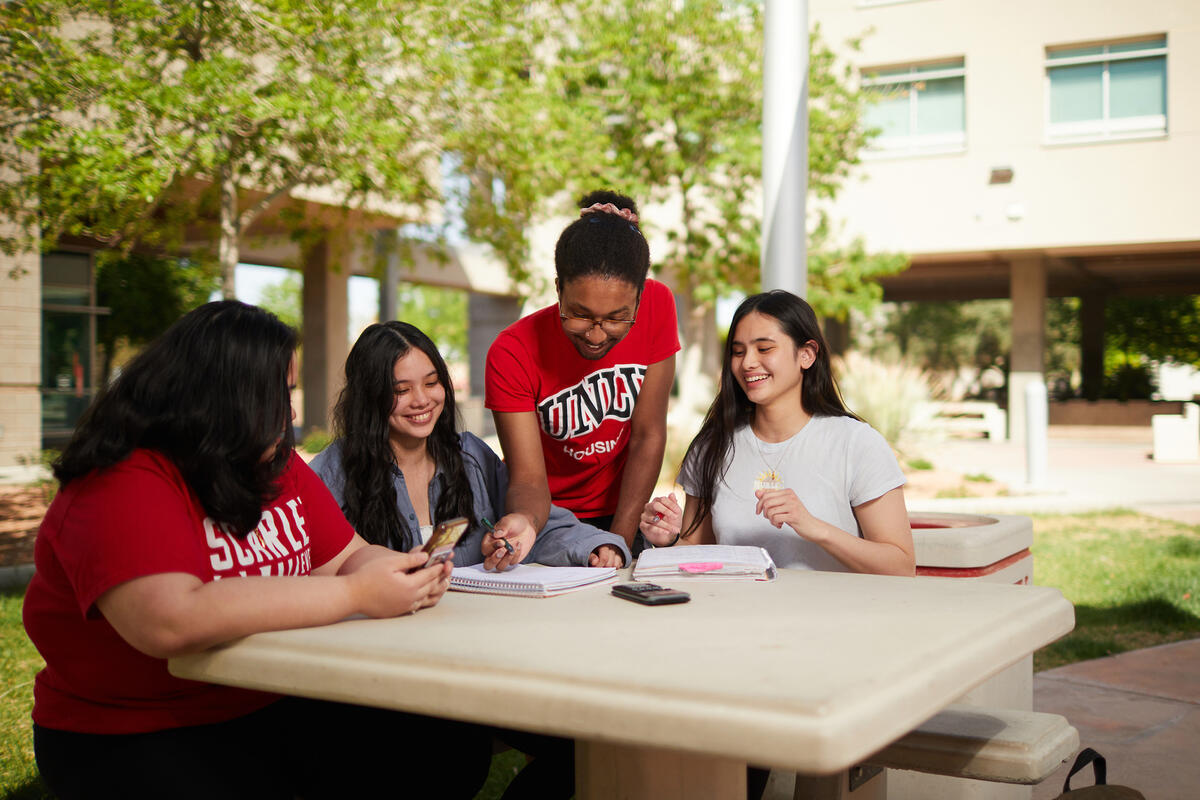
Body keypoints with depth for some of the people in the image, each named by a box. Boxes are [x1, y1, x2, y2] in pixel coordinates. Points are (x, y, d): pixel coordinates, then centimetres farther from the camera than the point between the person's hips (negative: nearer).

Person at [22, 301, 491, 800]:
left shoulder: (278, 465, 8)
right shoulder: (123, 489, -20)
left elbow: (348, 556, 11)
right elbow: (170, 622, -35)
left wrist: (407, 573, -15)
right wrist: (356, 594, -31)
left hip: (282, 707, 7)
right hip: (140, 742, -7)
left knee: (459, 749, -9)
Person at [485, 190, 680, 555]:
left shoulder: (657, 306, -16)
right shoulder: (513, 353, -21)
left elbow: (648, 436, -11)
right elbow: (529, 479, -22)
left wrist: (619, 543, -14)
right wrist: (523, 522, -44)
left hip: (619, 514, 3)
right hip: (547, 515, -2)